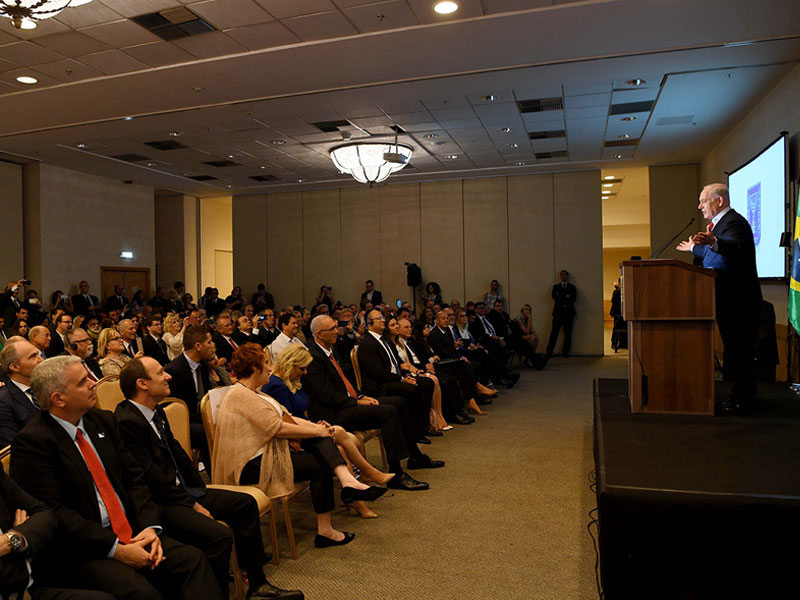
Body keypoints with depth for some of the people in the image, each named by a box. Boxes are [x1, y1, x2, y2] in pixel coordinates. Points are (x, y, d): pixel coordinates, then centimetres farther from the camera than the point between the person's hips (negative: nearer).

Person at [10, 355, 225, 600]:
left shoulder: (102, 421, 11)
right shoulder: (31, 442, -10)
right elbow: (53, 513, -15)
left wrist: (150, 527, -7)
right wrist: (115, 550, -18)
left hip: (131, 533, 6)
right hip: (77, 552, -6)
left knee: (193, 559, -15)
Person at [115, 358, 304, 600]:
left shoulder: (157, 412, 10)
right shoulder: (127, 421, -20)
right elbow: (152, 478, -20)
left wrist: (199, 491, 7)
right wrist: (193, 505, -14)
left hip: (182, 491, 10)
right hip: (158, 504, -10)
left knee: (245, 504, 6)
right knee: (219, 534, -29)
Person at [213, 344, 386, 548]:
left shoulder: (253, 392, 16)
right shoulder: (240, 395, -18)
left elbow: (285, 416, 12)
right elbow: (278, 428, -23)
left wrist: (315, 426, -4)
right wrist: (316, 431, -14)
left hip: (267, 452, 10)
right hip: (251, 466, -9)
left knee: (321, 438, -11)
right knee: (320, 466, -15)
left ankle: (348, 481, -27)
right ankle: (325, 532, -6)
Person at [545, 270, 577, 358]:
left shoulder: (572, 287, 12)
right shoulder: (556, 286, 14)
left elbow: (573, 298, -4)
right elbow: (554, 296, -4)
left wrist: (561, 297, -9)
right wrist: (566, 297, -12)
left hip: (568, 312, 1)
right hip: (558, 312, -1)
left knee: (568, 333, 1)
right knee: (554, 332, -6)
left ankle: (565, 352, 7)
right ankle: (549, 352, -7)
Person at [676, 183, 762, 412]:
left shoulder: (733, 222, -15)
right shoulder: (720, 223, 17)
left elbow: (736, 247, -37)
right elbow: (712, 255, 29)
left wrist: (713, 242, -56)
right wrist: (694, 248, 44)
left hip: (738, 300, -11)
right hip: (730, 299, 11)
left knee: (740, 348, -5)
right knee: (733, 347, 15)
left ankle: (743, 398, 2)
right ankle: (742, 394, 25)